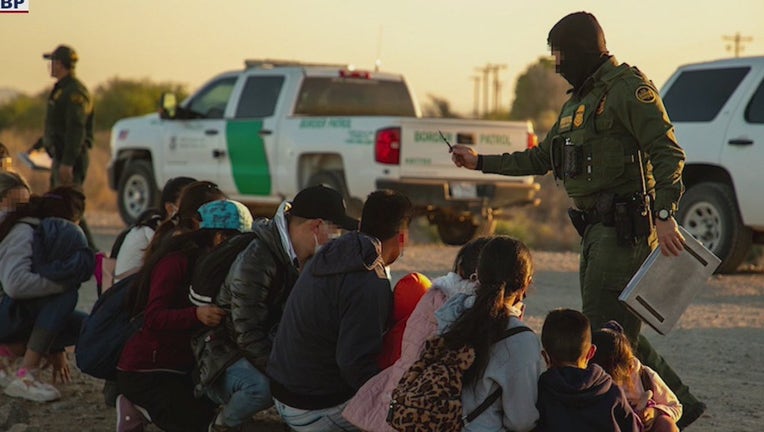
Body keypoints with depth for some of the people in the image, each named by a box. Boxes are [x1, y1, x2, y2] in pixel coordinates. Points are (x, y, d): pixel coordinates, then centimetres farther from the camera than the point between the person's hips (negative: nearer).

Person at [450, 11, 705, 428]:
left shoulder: (627, 87, -9)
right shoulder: (577, 101, 22)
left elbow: (668, 151, -17)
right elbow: (539, 159, 29)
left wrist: (664, 214, -27)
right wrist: (479, 162, 27)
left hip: (626, 228, -10)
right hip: (597, 230, 10)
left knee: (605, 330, -11)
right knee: (618, 329, 9)